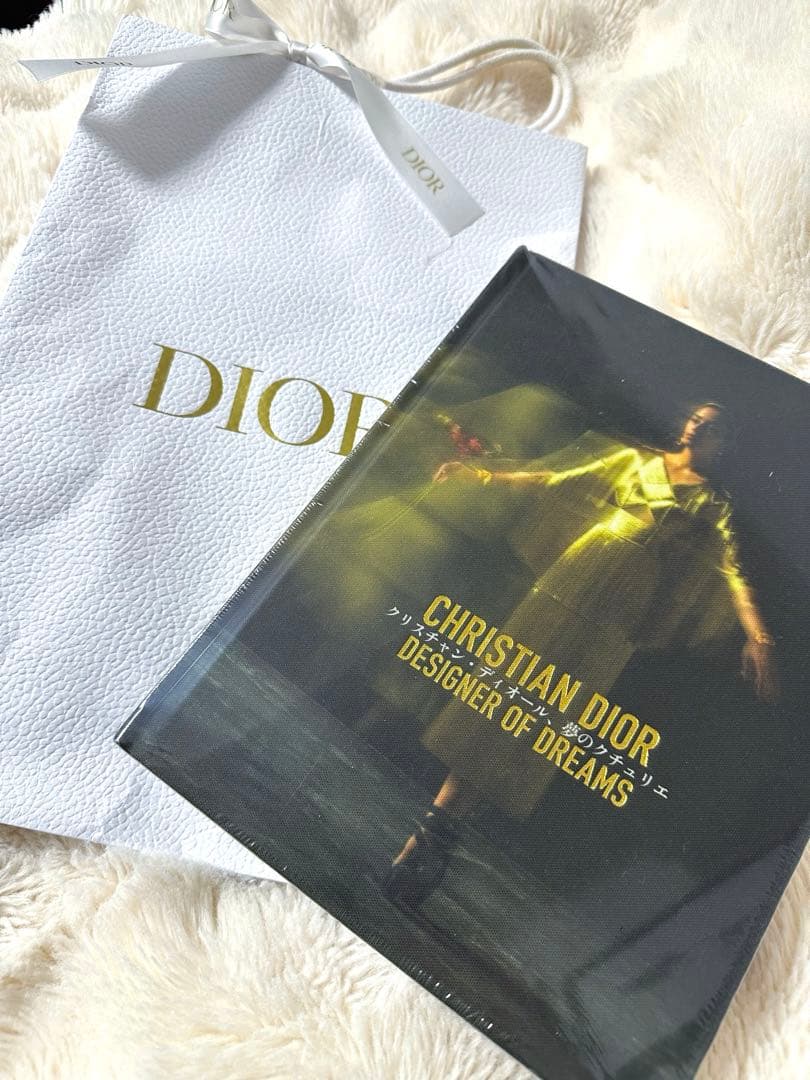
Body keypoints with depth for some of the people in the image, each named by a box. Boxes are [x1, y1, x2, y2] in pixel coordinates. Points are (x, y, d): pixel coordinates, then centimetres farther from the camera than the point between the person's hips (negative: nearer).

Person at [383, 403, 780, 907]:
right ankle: (437, 824, -6)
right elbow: (560, 480, 17)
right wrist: (483, 474, 10)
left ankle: (442, 830, -6)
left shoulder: (716, 502, 13)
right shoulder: (635, 459, 20)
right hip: (578, 570, 3)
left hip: (624, 601, -2)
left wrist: (758, 636, -18)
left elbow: (734, 568, -1)